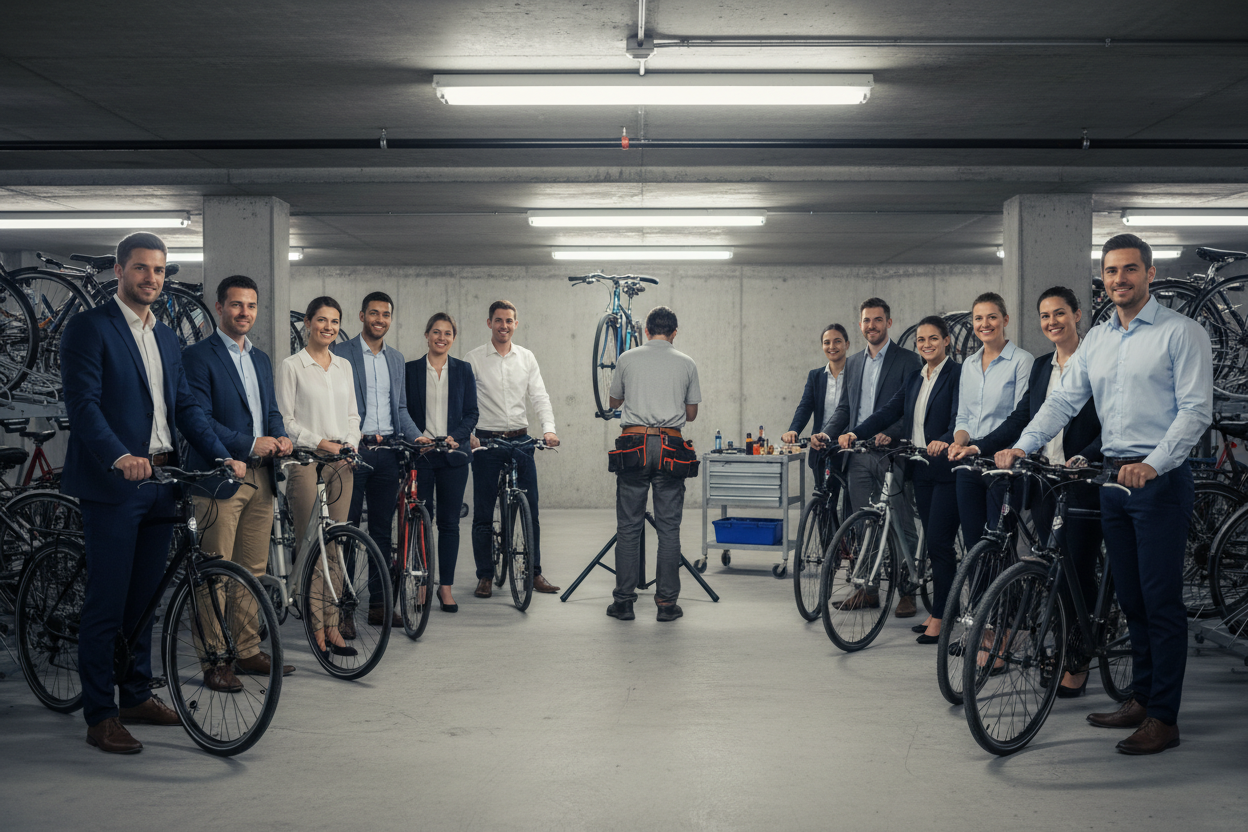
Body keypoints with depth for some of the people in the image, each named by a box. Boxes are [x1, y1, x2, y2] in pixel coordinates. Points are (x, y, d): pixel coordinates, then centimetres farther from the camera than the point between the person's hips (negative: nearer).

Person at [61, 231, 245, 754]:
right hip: (111, 483, -7)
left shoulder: (166, 338, 18)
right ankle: (101, 716, 5)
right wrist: (119, 457, -30)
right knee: (107, 603, -3)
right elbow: (83, 404, -15)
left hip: (161, 483, 7)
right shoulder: (89, 328, -5)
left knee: (144, 598, 14)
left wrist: (221, 455, 4)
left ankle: (138, 695, 26)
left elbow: (186, 405, 16)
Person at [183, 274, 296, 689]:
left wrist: (280, 437, 1)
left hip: (260, 478, 7)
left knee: (254, 570, 12)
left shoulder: (260, 359, 18)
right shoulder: (198, 356, -6)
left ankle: (248, 650, 22)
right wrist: (250, 444, -17)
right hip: (220, 478, -7)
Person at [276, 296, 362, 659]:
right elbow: (286, 420, -5)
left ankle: (332, 625, 9)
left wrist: (350, 443, -1)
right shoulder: (291, 366, -1)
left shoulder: (344, 366, 15)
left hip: (341, 463, 5)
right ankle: (317, 627, 1)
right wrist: (318, 442, -15)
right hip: (306, 461, -5)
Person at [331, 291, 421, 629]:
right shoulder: (340, 353, -1)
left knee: (382, 529, 8)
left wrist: (418, 437, 5)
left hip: (387, 453, 5)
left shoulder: (396, 358, 16)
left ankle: (379, 603, 15)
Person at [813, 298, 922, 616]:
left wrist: (890, 433, -25)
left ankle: (908, 592, 6)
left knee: (902, 525, -1)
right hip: (859, 456, 6)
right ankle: (867, 589, 17)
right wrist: (826, 433, 0)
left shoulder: (907, 360, -2)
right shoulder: (853, 363, 17)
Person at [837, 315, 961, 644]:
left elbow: (960, 417, -20)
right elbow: (889, 411, 9)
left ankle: (939, 618, -2)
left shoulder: (957, 374, -7)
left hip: (947, 469, -7)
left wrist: (943, 441, -39)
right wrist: (855, 433, -4)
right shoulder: (914, 379, 16)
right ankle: (939, 610, 19)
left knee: (940, 542, -7)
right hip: (921, 470, 7)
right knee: (932, 542, 11)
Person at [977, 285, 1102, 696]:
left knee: (1079, 570, -2)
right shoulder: (1041, 366, 14)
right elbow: (1021, 418, 14)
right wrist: (977, 447, 4)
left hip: (1082, 482, -6)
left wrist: (1084, 458, -28)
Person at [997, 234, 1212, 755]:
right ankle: (1141, 698, 25)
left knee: (1161, 601, -4)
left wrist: (1152, 465, -25)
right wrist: (1022, 446, -6)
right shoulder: (1096, 340, 14)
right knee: (1130, 599, 13)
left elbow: (1195, 410, -12)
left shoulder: (1180, 333, -5)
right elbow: (1064, 400, 9)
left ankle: (1164, 717, 2)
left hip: (1161, 480, -6)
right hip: (1113, 479, 7)